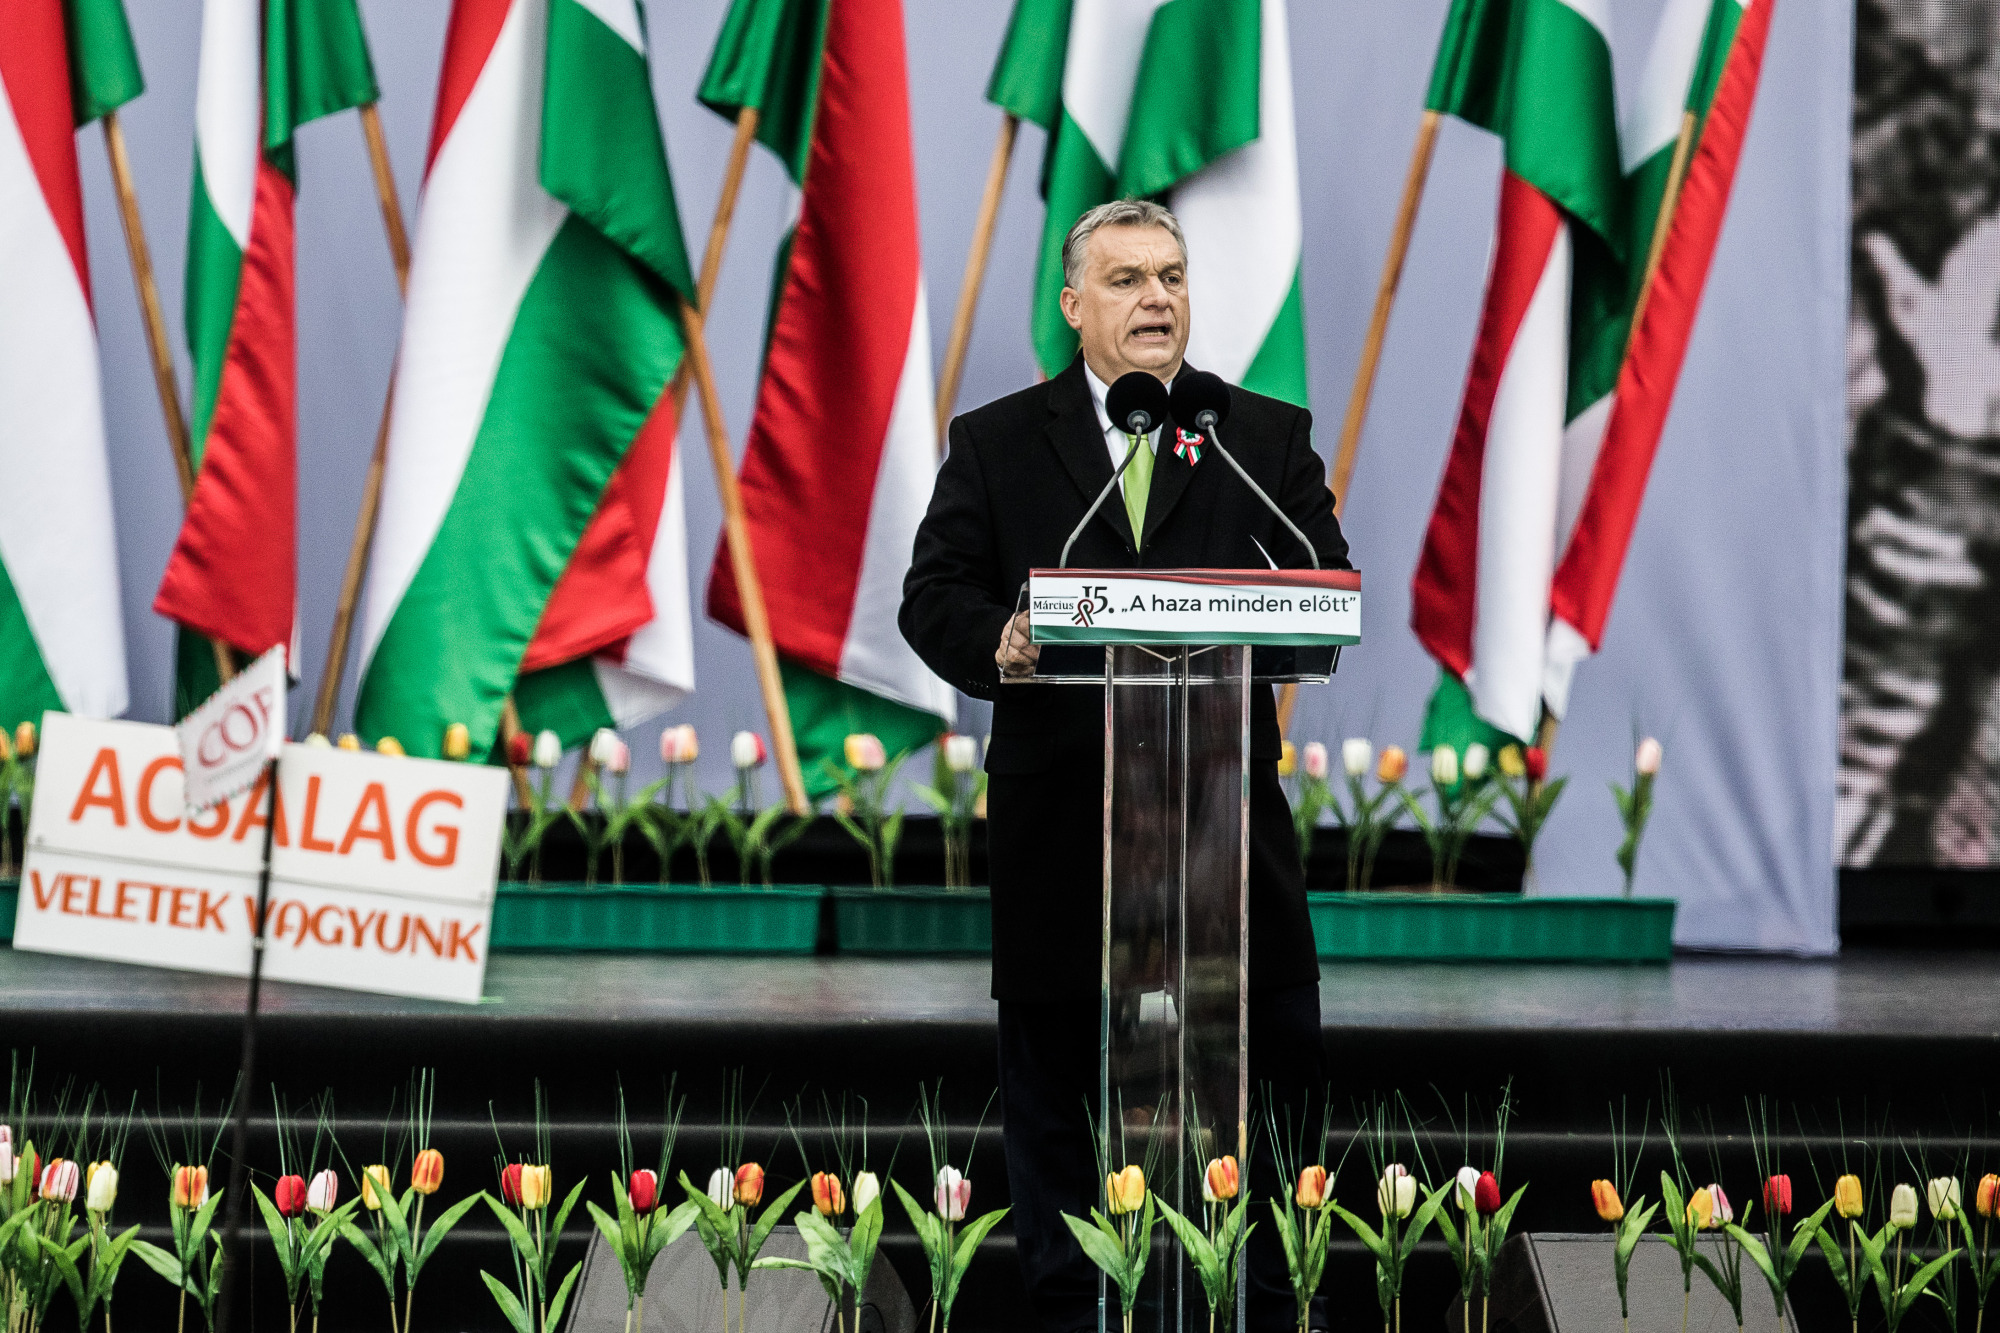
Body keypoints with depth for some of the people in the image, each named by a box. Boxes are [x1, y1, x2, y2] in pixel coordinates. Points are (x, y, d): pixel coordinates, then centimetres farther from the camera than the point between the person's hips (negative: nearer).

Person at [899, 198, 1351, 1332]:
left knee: (1270, 1065, 1)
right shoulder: (995, 445, 8)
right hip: (1059, 825, 0)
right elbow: (934, 597, 1)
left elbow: (1332, 592, 2)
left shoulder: (1270, 439, 10)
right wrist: (996, 644, -21)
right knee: (1057, 1089, 6)